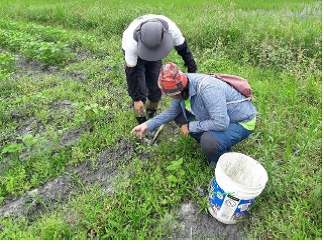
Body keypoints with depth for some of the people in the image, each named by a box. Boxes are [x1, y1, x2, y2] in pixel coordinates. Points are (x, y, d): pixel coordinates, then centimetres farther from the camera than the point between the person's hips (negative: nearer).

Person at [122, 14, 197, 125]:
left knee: (156, 86, 2)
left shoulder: (171, 28, -34)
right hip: (134, 53, -3)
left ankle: (151, 113, 27)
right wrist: (136, 99, -24)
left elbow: (182, 46, -14)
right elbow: (131, 72, -31)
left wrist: (192, 68, -6)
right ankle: (142, 122, 10)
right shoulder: (132, 42, -41)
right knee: (139, 89, -9)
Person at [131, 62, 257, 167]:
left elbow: (221, 123, -37)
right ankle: (211, 144, 9)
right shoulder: (180, 85, -10)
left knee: (208, 142, -34)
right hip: (219, 116, 8)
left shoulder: (207, 89, -37)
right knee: (180, 116, 1)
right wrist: (148, 125, -2)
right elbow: (172, 111, 3)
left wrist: (191, 127, -25)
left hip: (242, 122, -8)